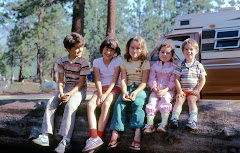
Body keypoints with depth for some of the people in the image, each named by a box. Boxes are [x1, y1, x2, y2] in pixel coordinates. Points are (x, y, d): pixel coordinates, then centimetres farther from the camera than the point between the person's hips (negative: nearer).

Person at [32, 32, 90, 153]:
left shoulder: (83, 62, -8)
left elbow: (81, 82, -12)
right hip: (66, 88, 5)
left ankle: (66, 140, -33)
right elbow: (61, 80, 4)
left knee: (70, 105, -33)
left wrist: (70, 94, -24)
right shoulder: (62, 61, 4)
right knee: (50, 103, -18)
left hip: (79, 89, -5)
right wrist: (61, 92, -16)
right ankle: (45, 136, -19)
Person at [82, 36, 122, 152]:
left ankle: (99, 137, -34)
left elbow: (114, 80, -7)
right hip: (101, 89, 3)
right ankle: (94, 137, -38)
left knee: (106, 104, -33)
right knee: (90, 104, -27)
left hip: (113, 89, -3)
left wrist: (105, 95, -19)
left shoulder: (118, 61, 0)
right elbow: (98, 80, -1)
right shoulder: (97, 62, 9)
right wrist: (100, 95, -17)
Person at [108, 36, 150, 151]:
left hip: (140, 89, -3)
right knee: (119, 102, -26)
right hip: (127, 88, 3)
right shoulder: (125, 63, 12)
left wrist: (135, 92, -22)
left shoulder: (145, 63, 3)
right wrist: (124, 92, -17)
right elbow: (123, 80, 3)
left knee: (137, 103, -32)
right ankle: (115, 133, -31)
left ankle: (137, 135, -41)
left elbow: (144, 82, -5)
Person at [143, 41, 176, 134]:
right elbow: (151, 80, 8)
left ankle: (163, 124, -34)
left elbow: (172, 81, 0)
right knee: (152, 102, -22)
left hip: (168, 90, -2)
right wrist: (155, 90, -10)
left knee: (165, 101, -29)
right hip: (156, 90, 2)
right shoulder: (155, 66, 16)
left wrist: (165, 90, -15)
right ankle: (149, 125, -26)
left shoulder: (173, 67, 8)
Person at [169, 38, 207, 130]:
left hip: (193, 92, -1)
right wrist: (179, 91, -10)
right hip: (182, 90, 1)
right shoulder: (180, 65, 7)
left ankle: (193, 120, -40)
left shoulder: (199, 65, 7)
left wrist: (197, 90, -8)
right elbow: (177, 79, 2)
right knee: (179, 100, -23)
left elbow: (203, 80, 5)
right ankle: (174, 119, -39)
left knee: (192, 100, -26)